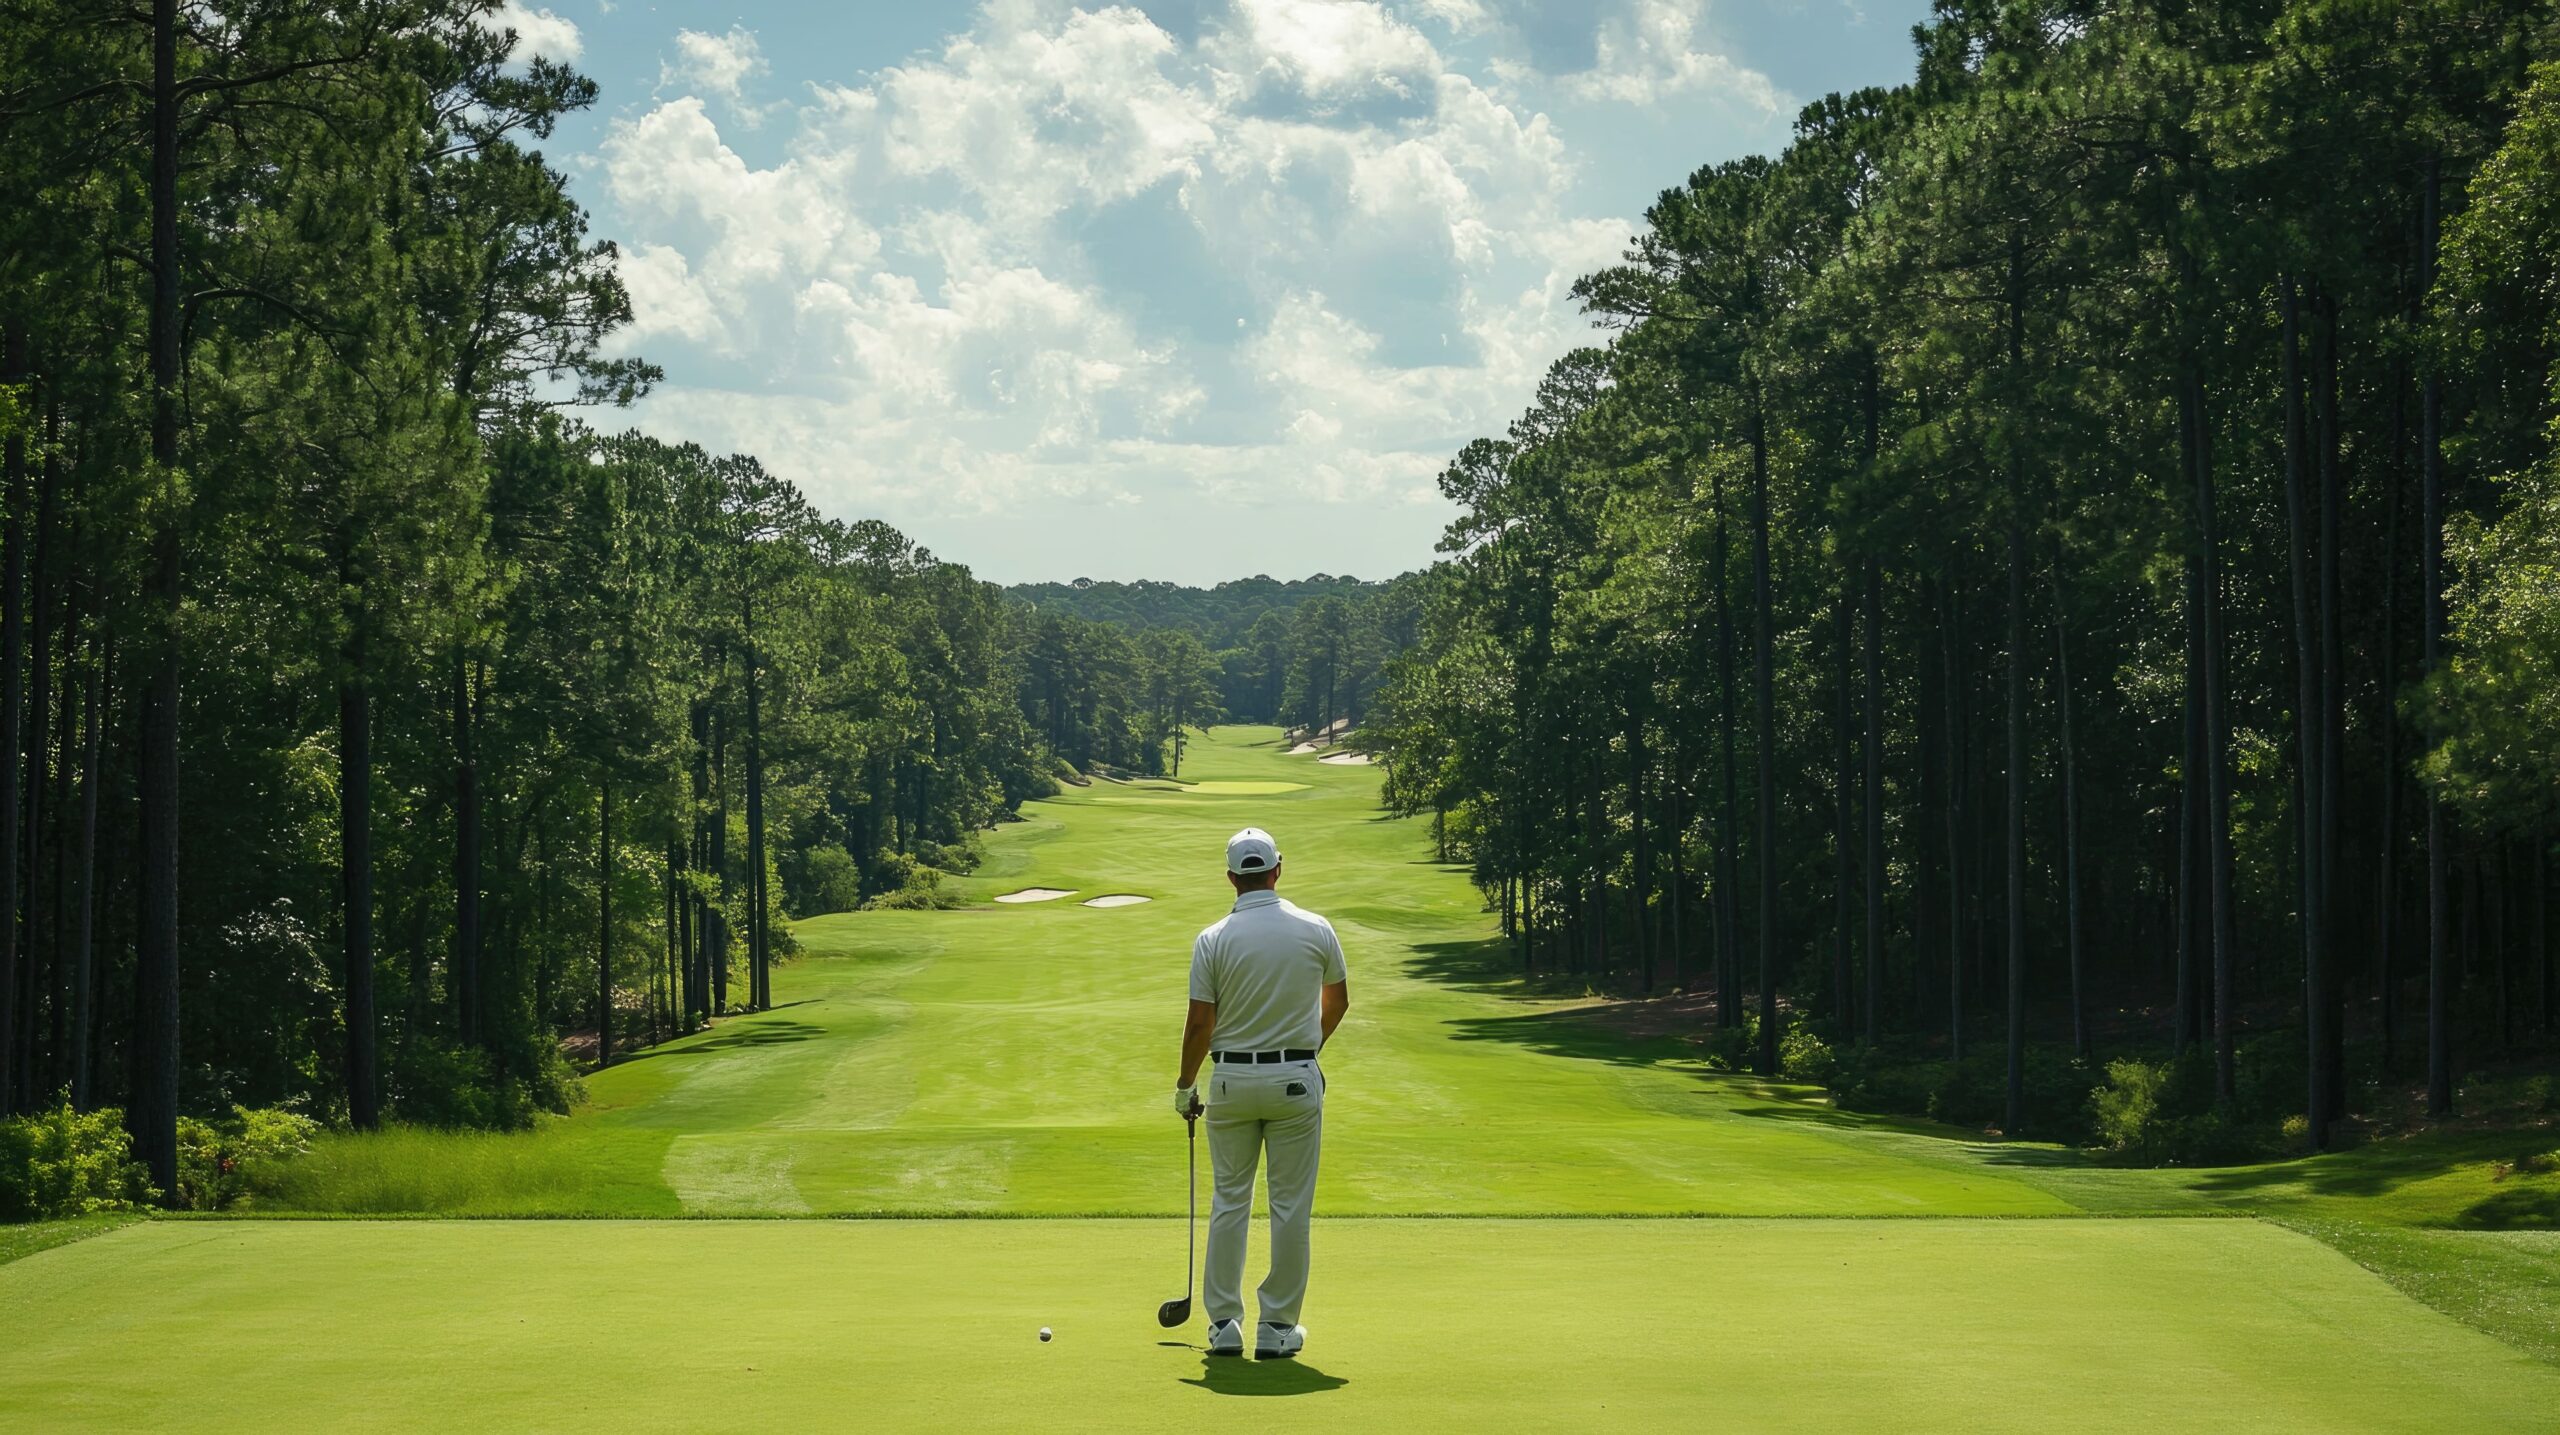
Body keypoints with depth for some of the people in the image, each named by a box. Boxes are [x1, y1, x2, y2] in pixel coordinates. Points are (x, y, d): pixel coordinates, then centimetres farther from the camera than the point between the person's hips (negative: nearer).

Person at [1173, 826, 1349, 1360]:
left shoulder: (1213, 939, -7)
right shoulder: (1316, 930, -3)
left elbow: (1199, 1022, -6)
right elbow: (1338, 1002, 11)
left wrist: (1185, 1086, 9)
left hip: (1232, 1079, 0)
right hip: (1296, 1079, 0)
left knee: (1229, 1201, 10)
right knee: (1290, 1205, 4)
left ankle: (1224, 1323, 10)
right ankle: (1278, 1326, 5)